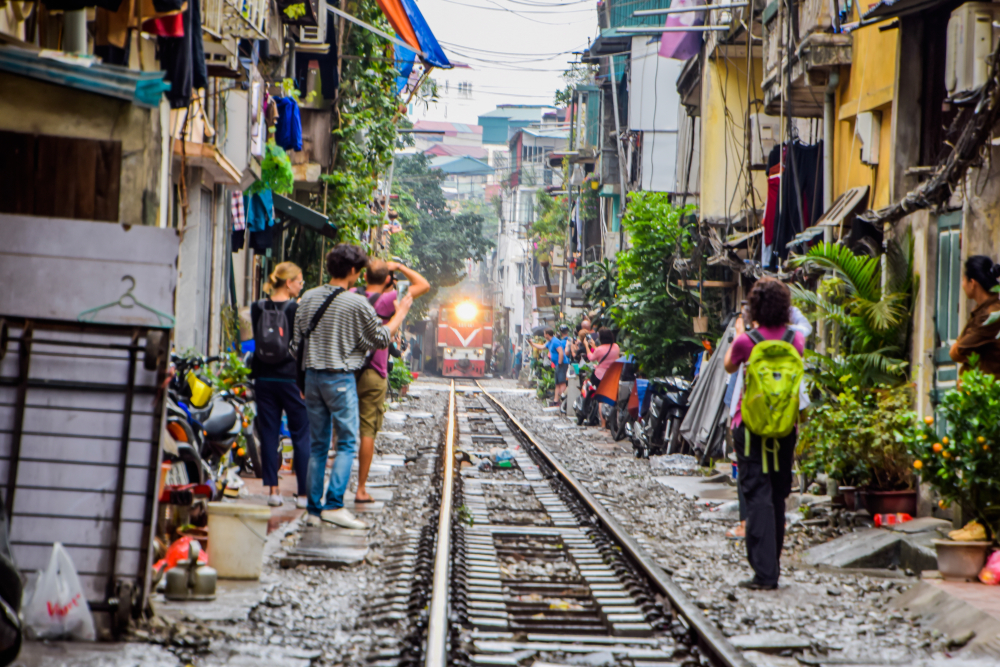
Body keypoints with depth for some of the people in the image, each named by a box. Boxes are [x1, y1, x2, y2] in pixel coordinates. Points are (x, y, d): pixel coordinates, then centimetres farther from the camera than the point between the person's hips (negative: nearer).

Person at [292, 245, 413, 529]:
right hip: (341, 379, -6)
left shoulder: (308, 298, 4)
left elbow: (296, 340, 9)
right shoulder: (357, 304, -11)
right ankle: (334, 504, -11)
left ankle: (314, 509, 9)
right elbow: (382, 338, -1)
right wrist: (401, 312, 14)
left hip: (312, 376, 6)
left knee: (317, 444, 10)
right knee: (347, 443, 0)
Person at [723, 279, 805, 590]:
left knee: (757, 496, -5)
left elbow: (729, 366, 8)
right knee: (777, 496, 14)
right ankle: (772, 566, 23)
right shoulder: (796, 339, -2)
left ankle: (765, 572, -11)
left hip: (751, 426, -4)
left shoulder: (748, 340, -12)